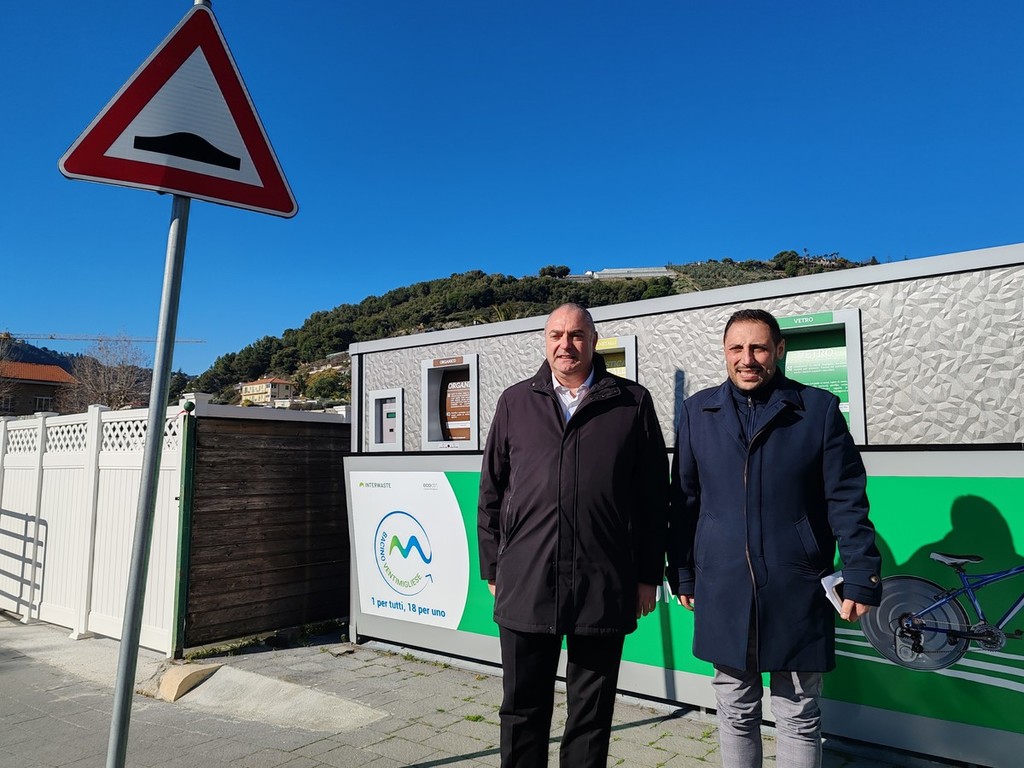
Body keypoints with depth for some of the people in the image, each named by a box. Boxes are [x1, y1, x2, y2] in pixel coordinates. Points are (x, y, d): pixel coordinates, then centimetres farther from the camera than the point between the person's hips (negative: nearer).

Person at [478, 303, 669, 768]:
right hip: (525, 585, 1)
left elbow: (653, 496, 4)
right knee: (523, 710, 14)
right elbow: (491, 493, 10)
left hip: (603, 587, -1)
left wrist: (649, 575, 2)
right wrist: (492, 569, 7)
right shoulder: (515, 402, 8)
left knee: (592, 713, 14)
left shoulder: (632, 403, 4)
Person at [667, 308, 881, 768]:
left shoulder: (819, 409, -1)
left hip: (796, 592, -1)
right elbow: (684, 500, 7)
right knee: (735, 712, 16)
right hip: (722, 590, 2)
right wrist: (682, 574, 8)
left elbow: (847, 502, -1)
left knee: (797, 717, 11)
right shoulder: (698, 411, 4)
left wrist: (860, 578, -6)